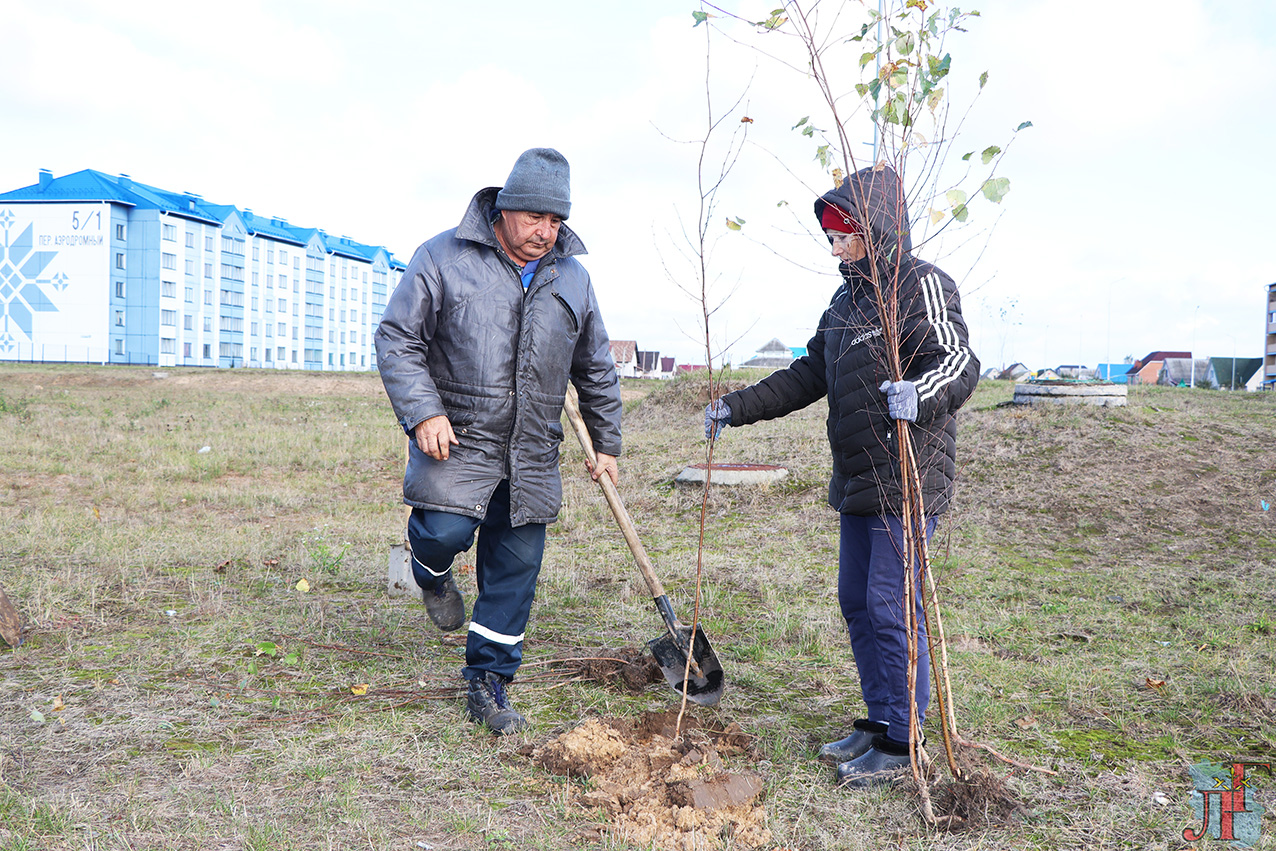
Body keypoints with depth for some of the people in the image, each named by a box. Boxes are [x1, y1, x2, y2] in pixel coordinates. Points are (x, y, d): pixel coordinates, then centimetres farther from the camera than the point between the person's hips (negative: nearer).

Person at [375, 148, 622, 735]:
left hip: (532, 455, 4)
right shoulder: (443, 258, -4)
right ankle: (431, 573, 20)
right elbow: (397, 339, -5)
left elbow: (596, 370, 19)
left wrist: (606, 444, 20)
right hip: (456, 441, -4)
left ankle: (488, 682, 21)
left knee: (516, 567, 5)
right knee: (447, 532, -20)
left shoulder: (571, 277, 10)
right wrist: (423, 412, -16)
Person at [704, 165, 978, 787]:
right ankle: (877, 721, 27)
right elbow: (808, 376, 22)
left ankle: (900, 742, 8)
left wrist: (919, 395, -43)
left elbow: (959, 363, -22)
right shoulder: (847, 299, 18)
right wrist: (737, 407, 17)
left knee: (891, 607, -5)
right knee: (856, 602, 13)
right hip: (858, 480, 9)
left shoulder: (921, 284, -9)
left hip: (907, 479, -9)